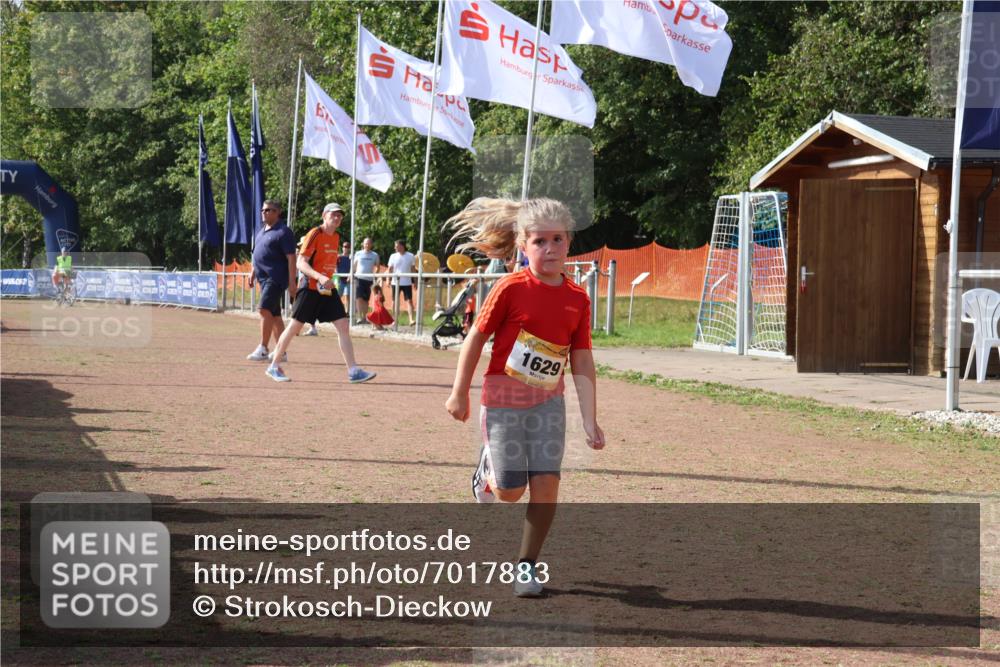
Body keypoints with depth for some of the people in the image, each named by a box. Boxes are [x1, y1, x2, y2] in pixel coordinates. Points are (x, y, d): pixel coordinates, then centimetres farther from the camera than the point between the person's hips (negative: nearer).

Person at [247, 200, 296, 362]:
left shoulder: (283, 232, -10)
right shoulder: (262, 231, 17)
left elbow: (291, 258, -14)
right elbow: (256, 255, 27)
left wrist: (292, 282, -19)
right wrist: (252, 274, 21)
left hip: (276, 278, -9)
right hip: (264, 278, 9)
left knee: (264, 309, -18)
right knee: (274, 315, 11)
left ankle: (263, 349, -16)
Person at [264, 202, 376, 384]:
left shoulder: (336, 237, 11)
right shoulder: (315, 234, -13)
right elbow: (301, 263, -20)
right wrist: (320, 277, -32)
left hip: (328, 288, 7)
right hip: (310, 287, -7)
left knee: (343, 326, -4)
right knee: (295, 326, 1)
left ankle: (353, 371, -6)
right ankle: (273, 367, 14)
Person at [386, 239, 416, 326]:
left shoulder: (410, 256, 1)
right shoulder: (393, 256, 4)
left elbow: (412, 269, 7)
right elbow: (390, 269, 6)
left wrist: (414, 281, 5)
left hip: (407, 282, -2)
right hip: (395, 282, 2)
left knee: (409, 301, -11)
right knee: (395, 302, 7)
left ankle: (411, 320, -17)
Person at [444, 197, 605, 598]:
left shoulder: (577, 300, -3)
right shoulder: (511, 289, -14)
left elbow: (582, 363, 0)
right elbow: (477, 338, -6)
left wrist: (590, 420, -5)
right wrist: (459, 393, -2)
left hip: (547, 403, 3)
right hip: (504, 399, -3)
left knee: (546, 483, -7)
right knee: (511, 492, -2)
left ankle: (527, 565, 10)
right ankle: (488, 469, 34)